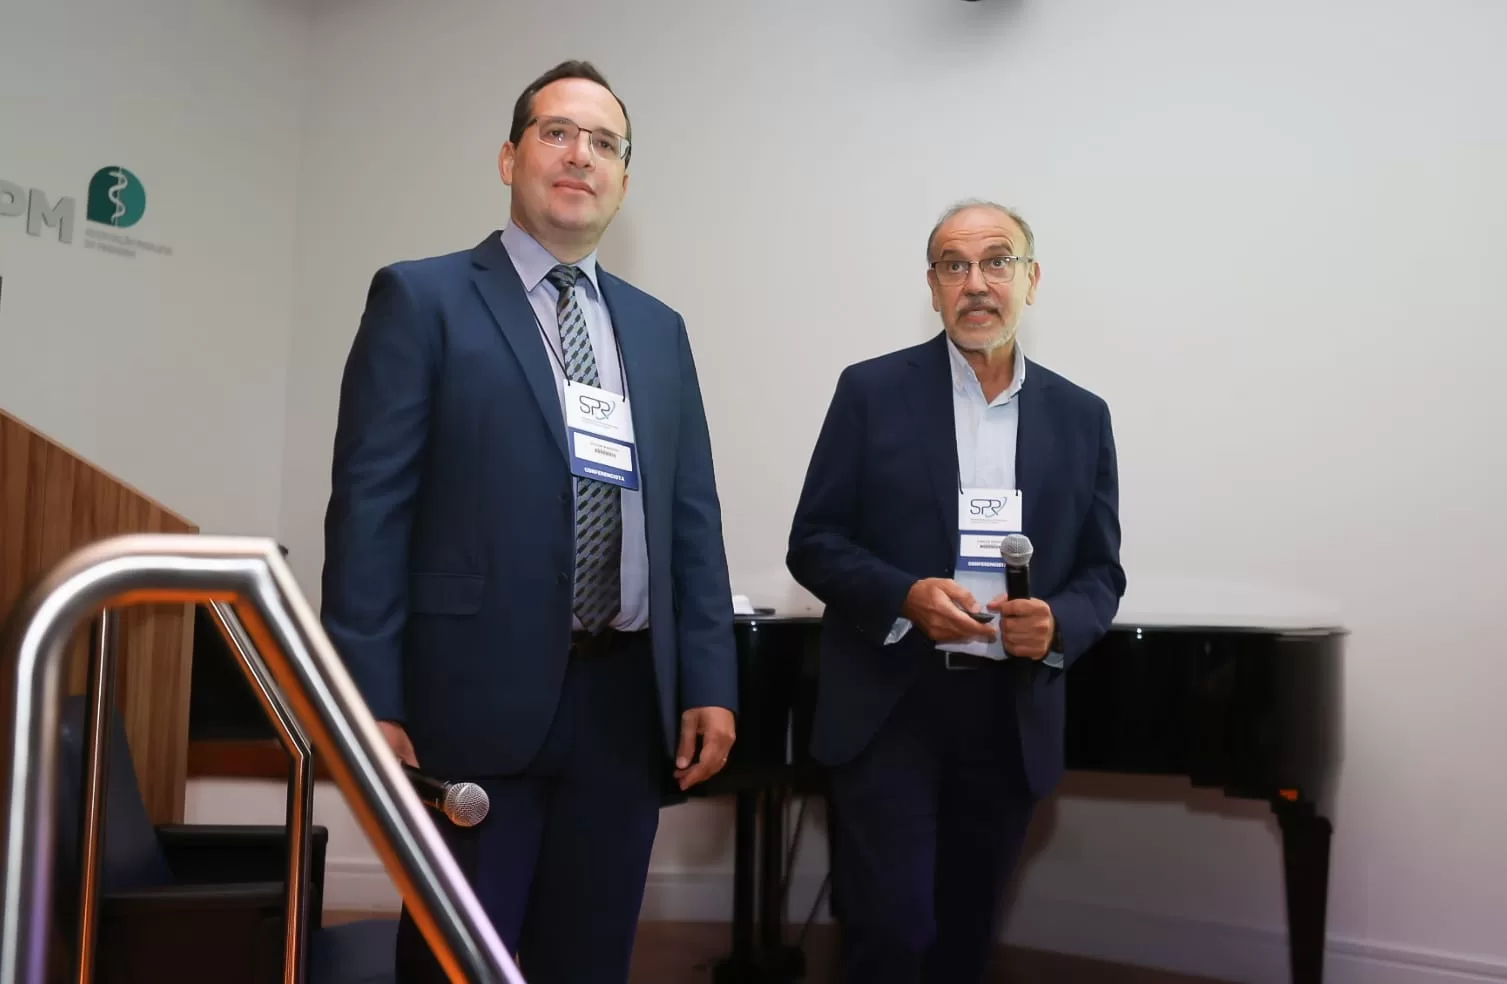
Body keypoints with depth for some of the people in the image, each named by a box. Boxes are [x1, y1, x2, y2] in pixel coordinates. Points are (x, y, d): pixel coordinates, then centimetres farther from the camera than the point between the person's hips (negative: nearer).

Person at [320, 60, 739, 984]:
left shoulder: (659, 328, 15)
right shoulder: (423, 298, 1)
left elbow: (692, 518, 13)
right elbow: (370, 506, -6)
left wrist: (709, 684, 5)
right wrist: (370, 700, -12)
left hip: (626, 699, 5)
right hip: (479, 697, -4)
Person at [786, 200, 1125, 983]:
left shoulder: (1081, 416, 7)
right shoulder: (872, 391, -1)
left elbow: (1101, 572, 8)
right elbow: (813, 543, -2)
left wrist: (1058, 623, -14)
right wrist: (905, 597, -20)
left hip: (1013, 718, 3)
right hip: (888, 707, -3)